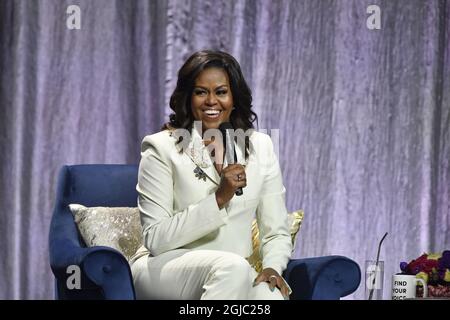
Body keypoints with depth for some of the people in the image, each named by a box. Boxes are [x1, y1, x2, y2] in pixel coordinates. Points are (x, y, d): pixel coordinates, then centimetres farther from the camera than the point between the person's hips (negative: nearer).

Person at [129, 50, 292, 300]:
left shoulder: (260, 148, 10)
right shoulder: (161, 149, -3)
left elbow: (276, 232, 9)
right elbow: (155, 239, -11)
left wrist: (272, 268, -13)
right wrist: (219, 198, -17)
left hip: (234, 276, 2)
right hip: (165, 268, -2)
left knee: (273, 296, -33)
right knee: (233, 266, -35)